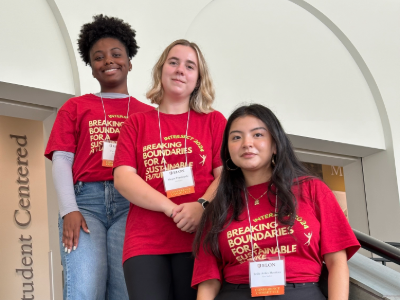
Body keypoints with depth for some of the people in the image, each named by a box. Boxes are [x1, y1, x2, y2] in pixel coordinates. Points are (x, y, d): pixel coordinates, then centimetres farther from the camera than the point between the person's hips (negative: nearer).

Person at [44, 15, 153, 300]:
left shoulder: (148, 113, 17)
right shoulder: (75, 107, 20)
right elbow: (61, 160, 10)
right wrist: (69, 210, -7)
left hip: (131, 202, 0)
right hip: (86, 200, 0)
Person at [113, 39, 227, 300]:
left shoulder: (214, 121, 15)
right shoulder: (136, 124, 16)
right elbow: (123, 178, 3)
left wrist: (202, 206, -17)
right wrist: (174, 209, -11)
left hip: (199, 239, 0)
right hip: (146, 241, 0)